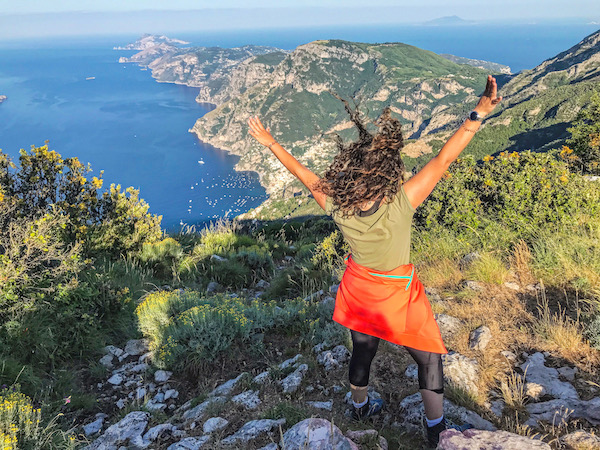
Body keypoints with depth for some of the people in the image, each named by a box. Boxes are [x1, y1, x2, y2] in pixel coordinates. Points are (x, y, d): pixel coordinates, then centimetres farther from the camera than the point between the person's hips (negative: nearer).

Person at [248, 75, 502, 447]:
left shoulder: (336, 207, -25)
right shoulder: (401, 205, -35)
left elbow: (302, 172, -11)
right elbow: (443, 159, -31)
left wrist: (270, 142, 3)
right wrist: (480, 112, -27)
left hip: (359, 286, 4)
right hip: (398, 292, -4)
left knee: (362, 350, 27)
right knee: (430, 357, 18)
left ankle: (361, 407, 53)